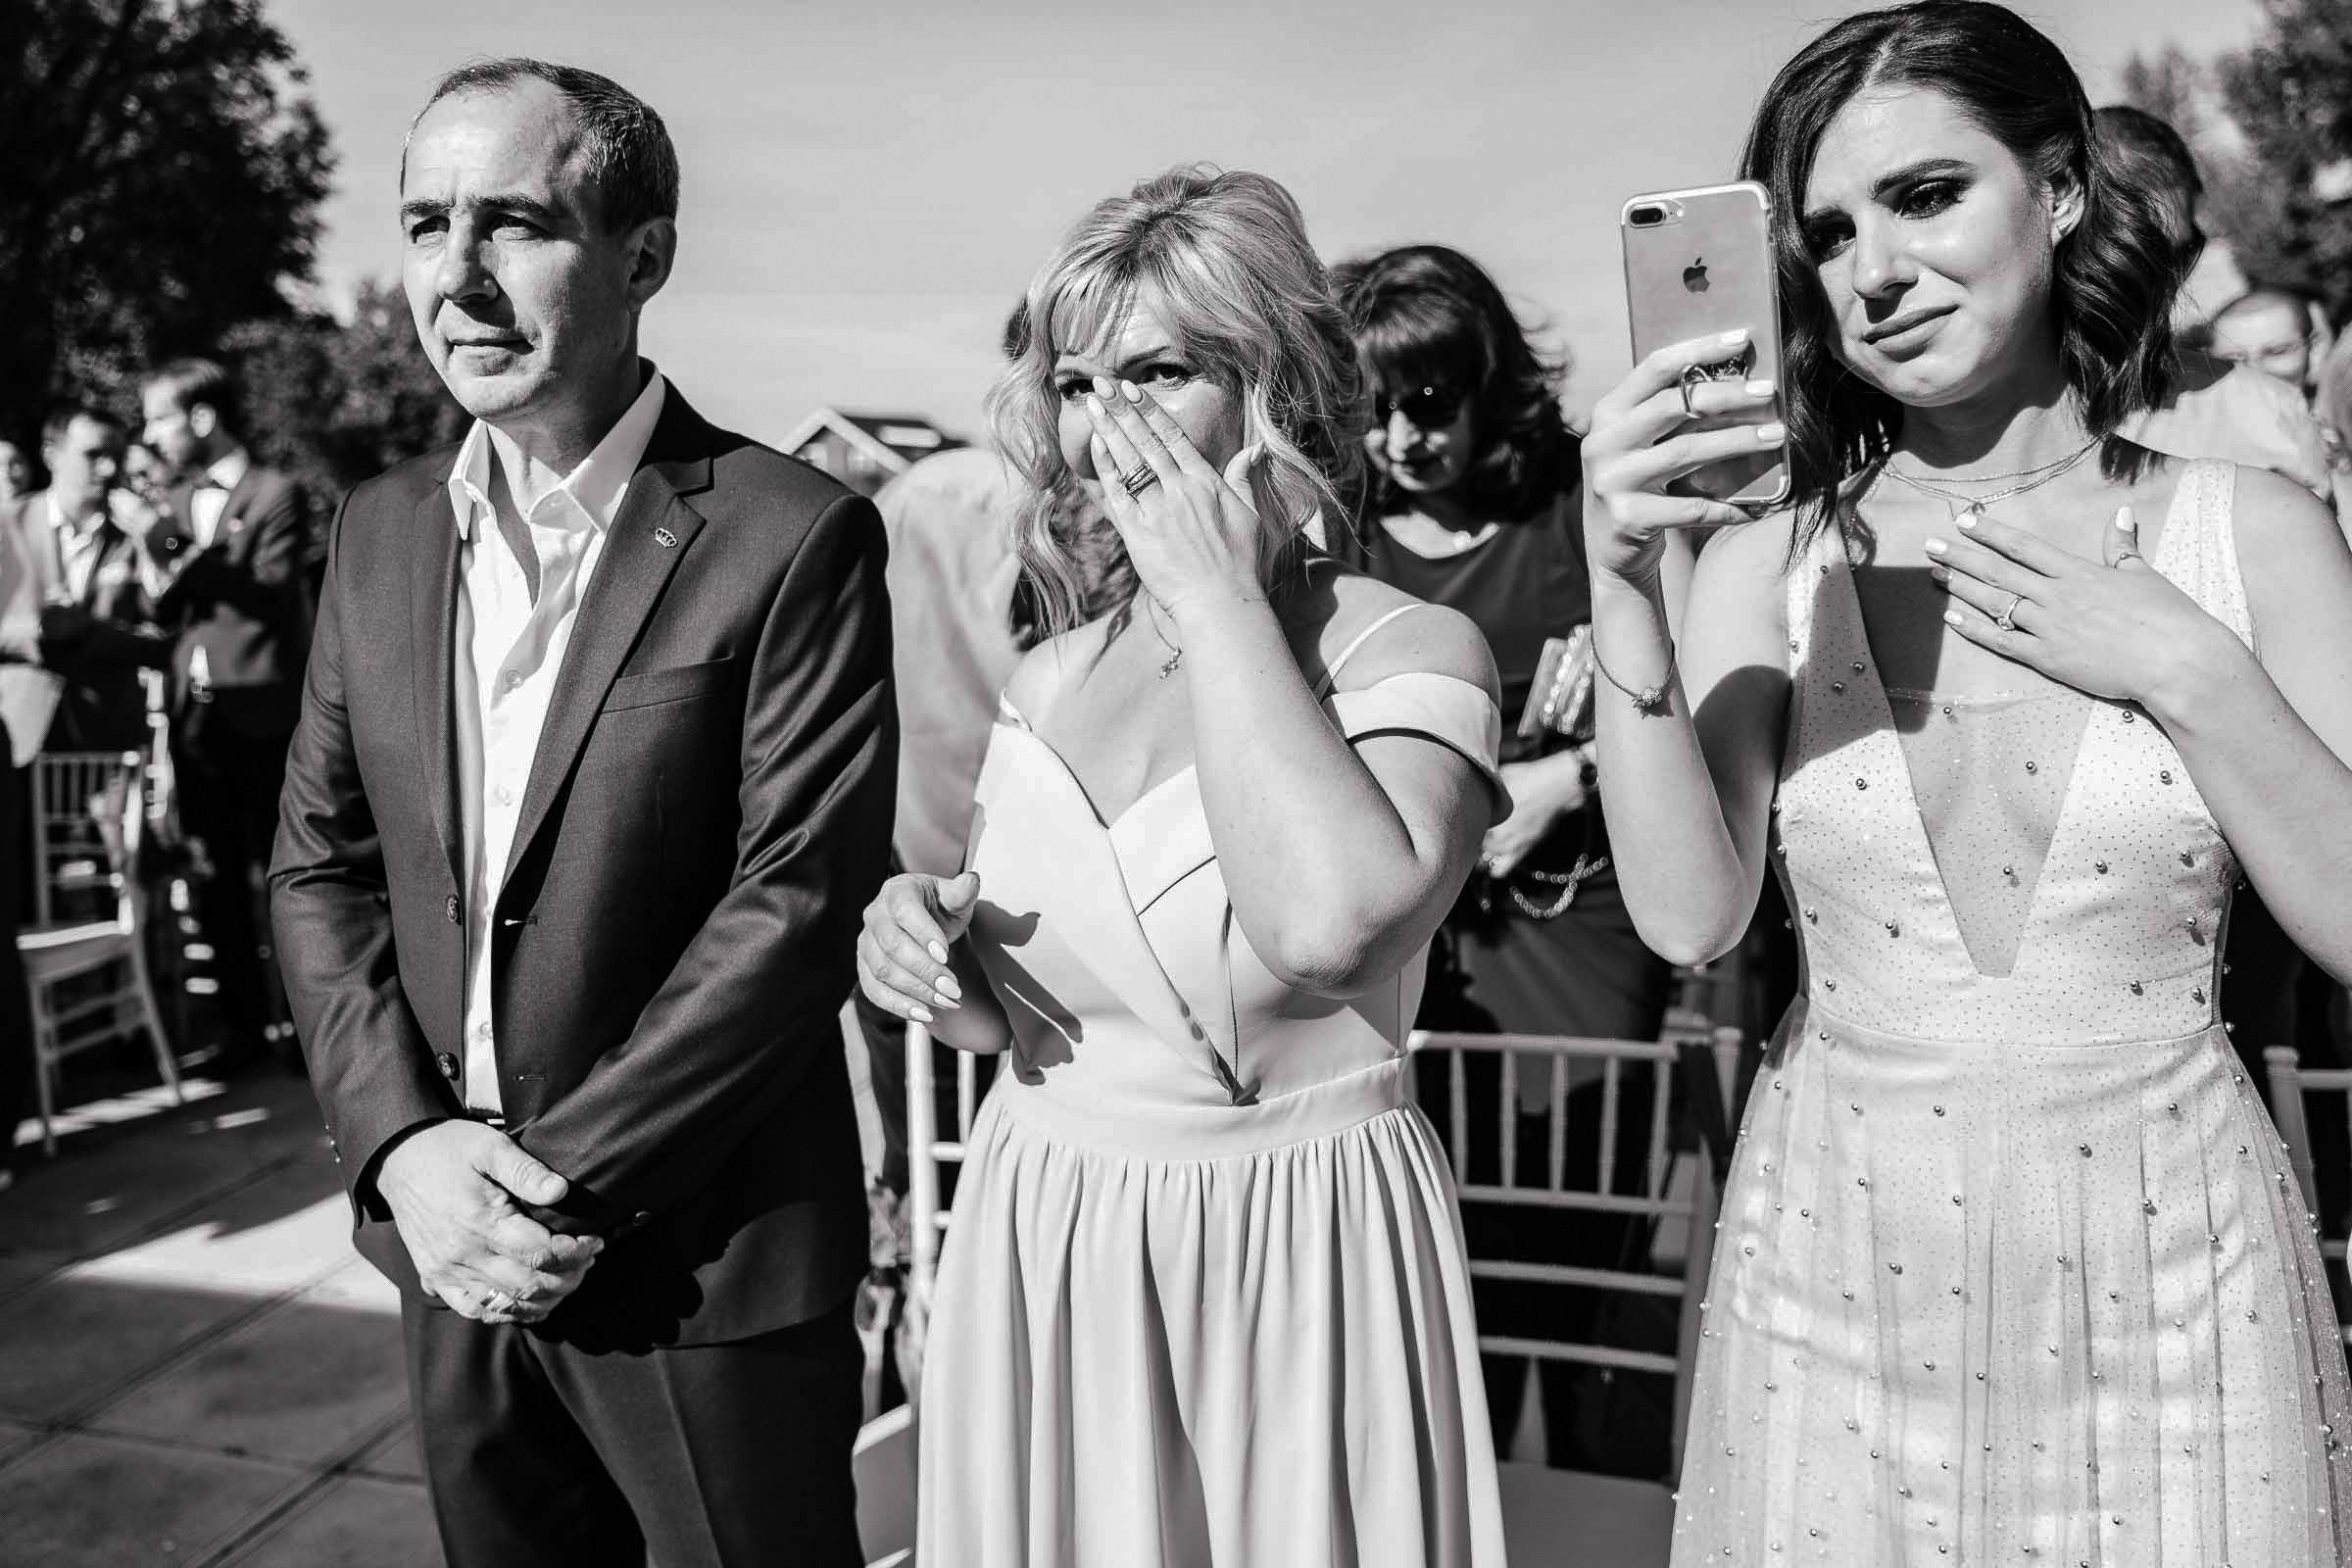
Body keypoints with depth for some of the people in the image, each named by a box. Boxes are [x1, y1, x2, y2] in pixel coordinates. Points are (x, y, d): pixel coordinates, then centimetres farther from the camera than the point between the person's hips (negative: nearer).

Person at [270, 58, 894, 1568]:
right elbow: (322, 867, 6)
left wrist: (564, 1176, -16)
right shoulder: (381, 533, 5)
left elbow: (798, 899, -17)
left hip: (709, 1257, -5)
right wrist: (404, 1142, -7)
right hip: (451, 1243, 5)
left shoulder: (791, 538, -14)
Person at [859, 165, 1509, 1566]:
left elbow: (1333, 928, -34)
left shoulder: (1411, 649, -13)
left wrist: (1216, 591, -24)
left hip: (1295, 1263, -5)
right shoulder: (1050, 682, 4)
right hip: (1037, 1251, 5)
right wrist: (936, 964, -9)